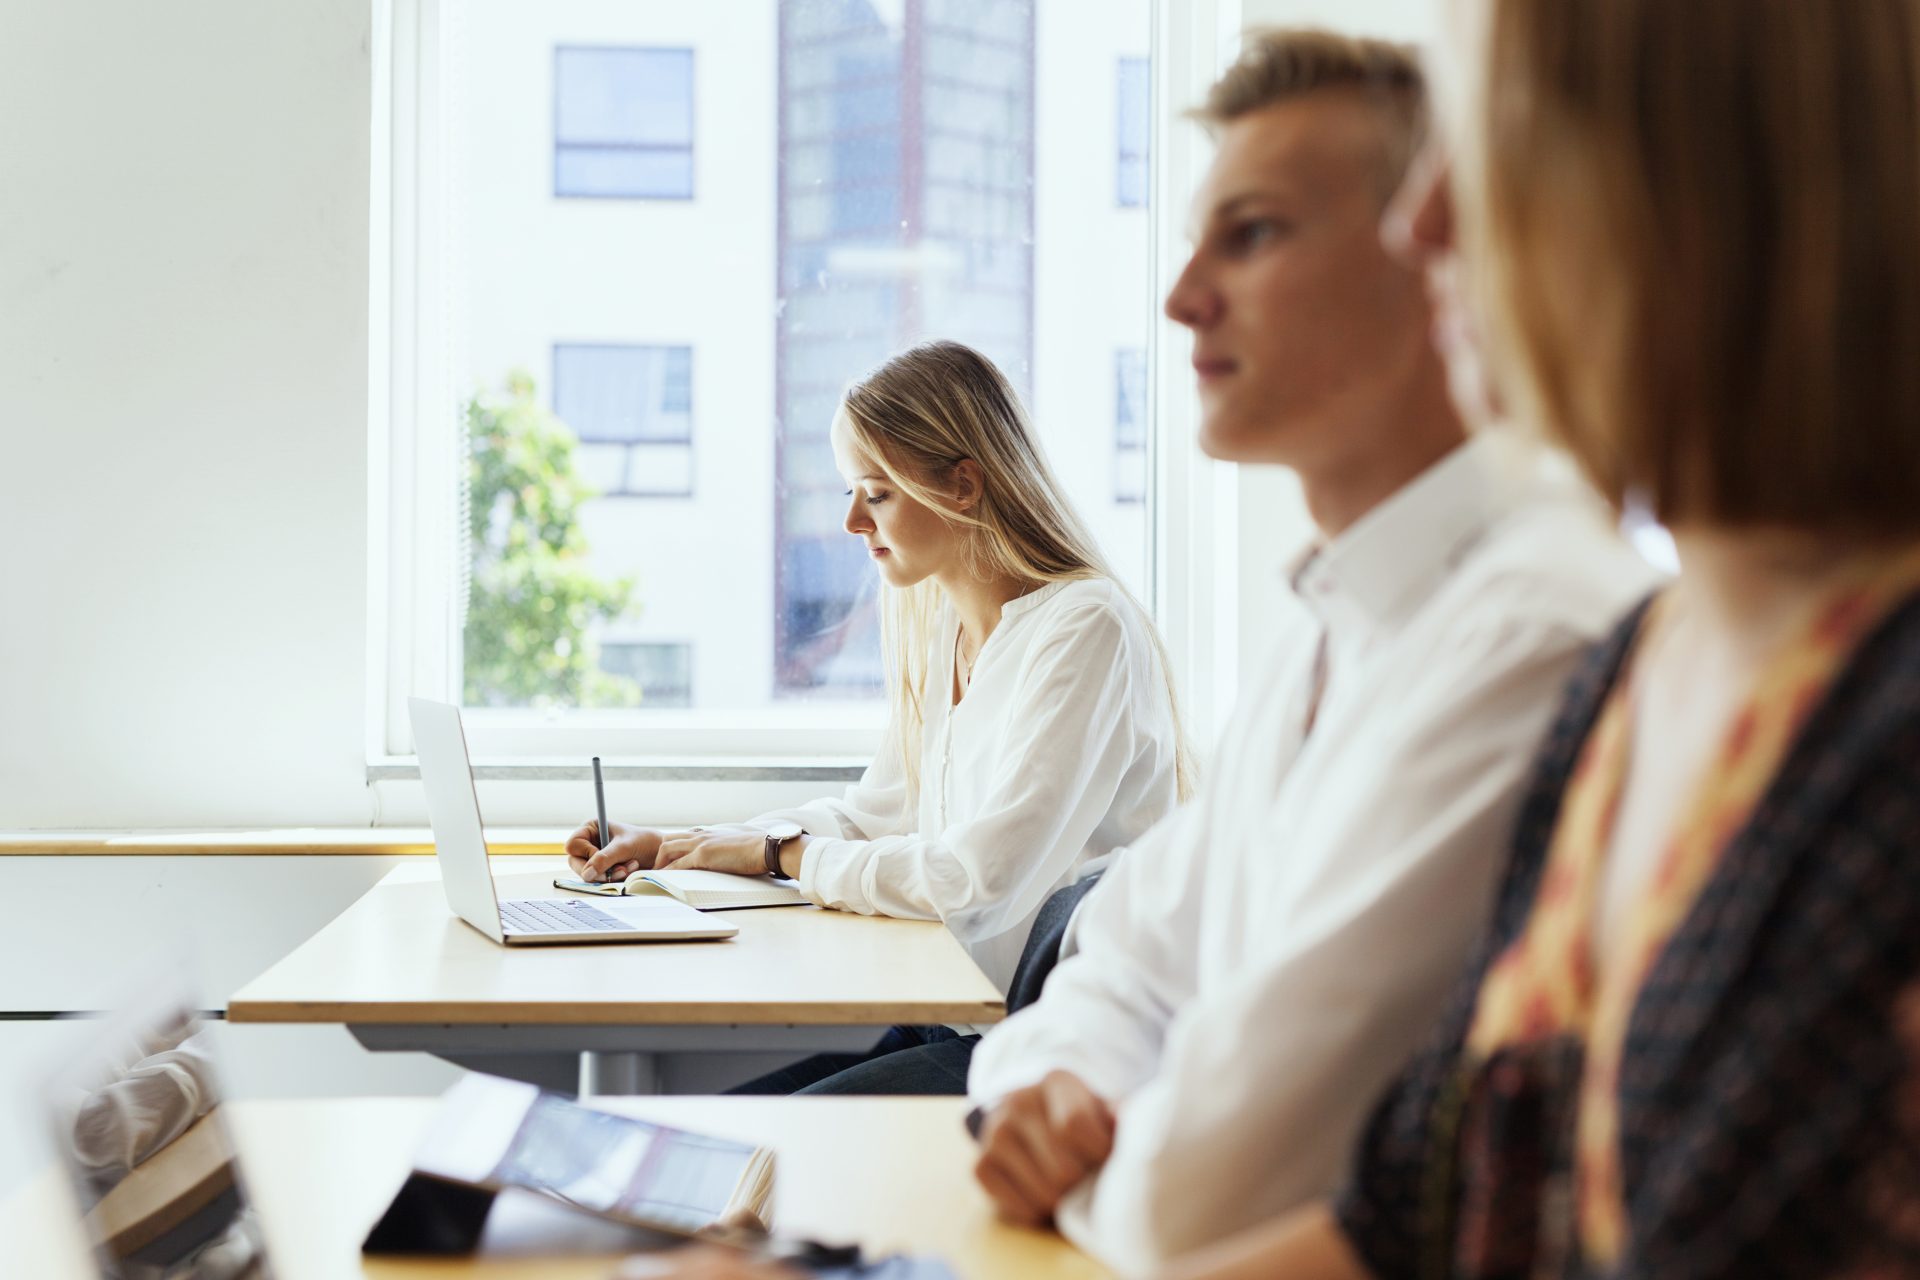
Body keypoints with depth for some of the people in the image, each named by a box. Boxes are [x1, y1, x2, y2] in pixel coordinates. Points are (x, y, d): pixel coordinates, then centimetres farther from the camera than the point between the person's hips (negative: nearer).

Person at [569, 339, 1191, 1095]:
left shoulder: (1084, 630, -16)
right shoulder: (944, 632, 13)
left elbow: (982, 878, -23)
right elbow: (871, 816, 22)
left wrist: (785, 853, -10)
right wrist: (676, 847, 10)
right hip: (952, 1024, 8)